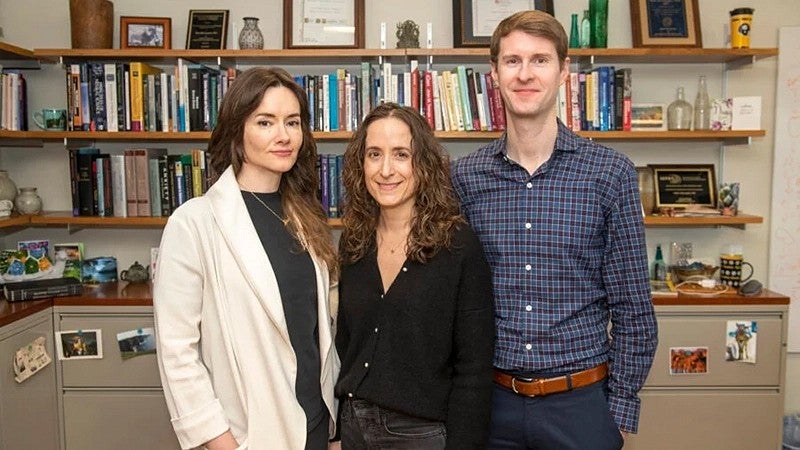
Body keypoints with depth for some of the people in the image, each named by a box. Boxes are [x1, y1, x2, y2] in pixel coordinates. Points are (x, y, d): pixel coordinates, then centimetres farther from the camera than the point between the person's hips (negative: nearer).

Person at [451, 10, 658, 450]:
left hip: (581, 399, -1)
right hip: (492, 398, 2)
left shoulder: (611, 173, -7)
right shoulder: (465, 177, -2)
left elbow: (632, 310, -3)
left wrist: (621, 409, -4)